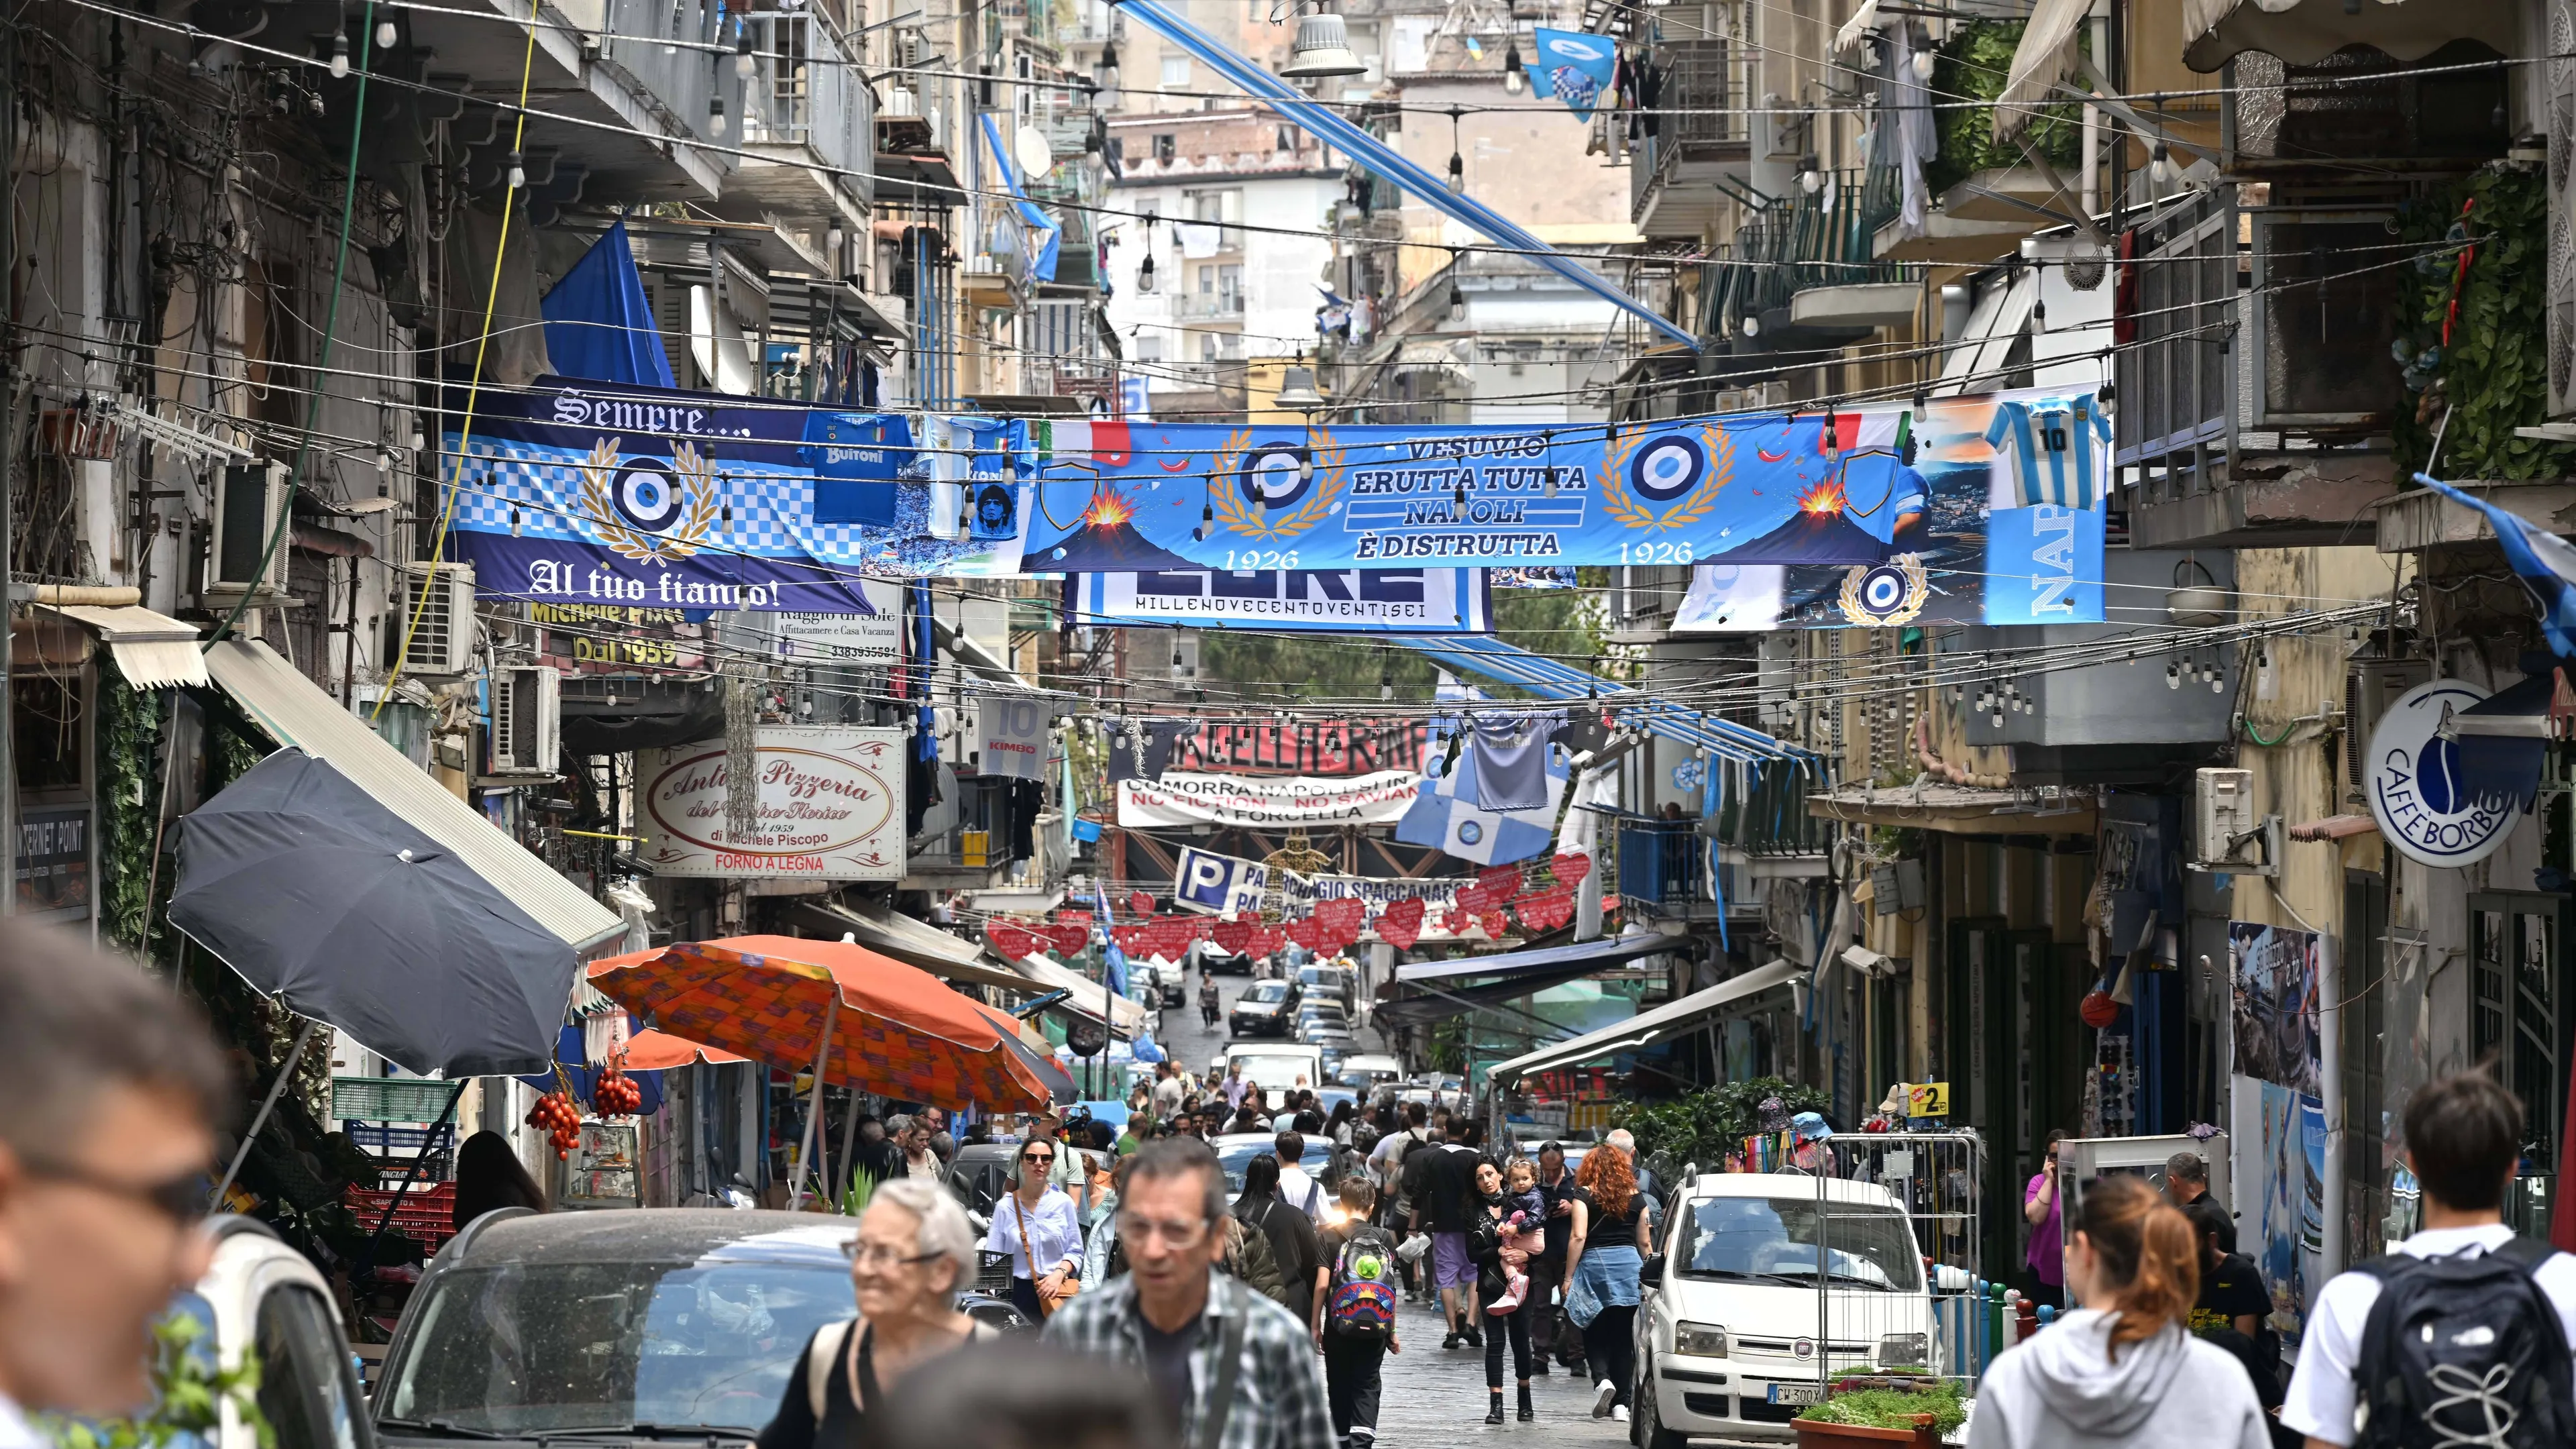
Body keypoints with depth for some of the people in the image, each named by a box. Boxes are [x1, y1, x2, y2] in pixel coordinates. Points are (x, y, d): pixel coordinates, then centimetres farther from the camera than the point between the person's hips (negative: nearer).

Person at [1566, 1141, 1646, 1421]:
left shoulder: (1585, 1194, -2)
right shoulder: (1636, 1197, 8)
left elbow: (1578, 1237, -9)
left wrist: (1569, 1277, -5)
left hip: (1594, 1262, -3)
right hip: (1630, 1264, 3)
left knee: (1595, 1333, 8)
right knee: (1623, 1335, 7)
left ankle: (1602, 1379, -18)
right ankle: (1621, 1403, 4)